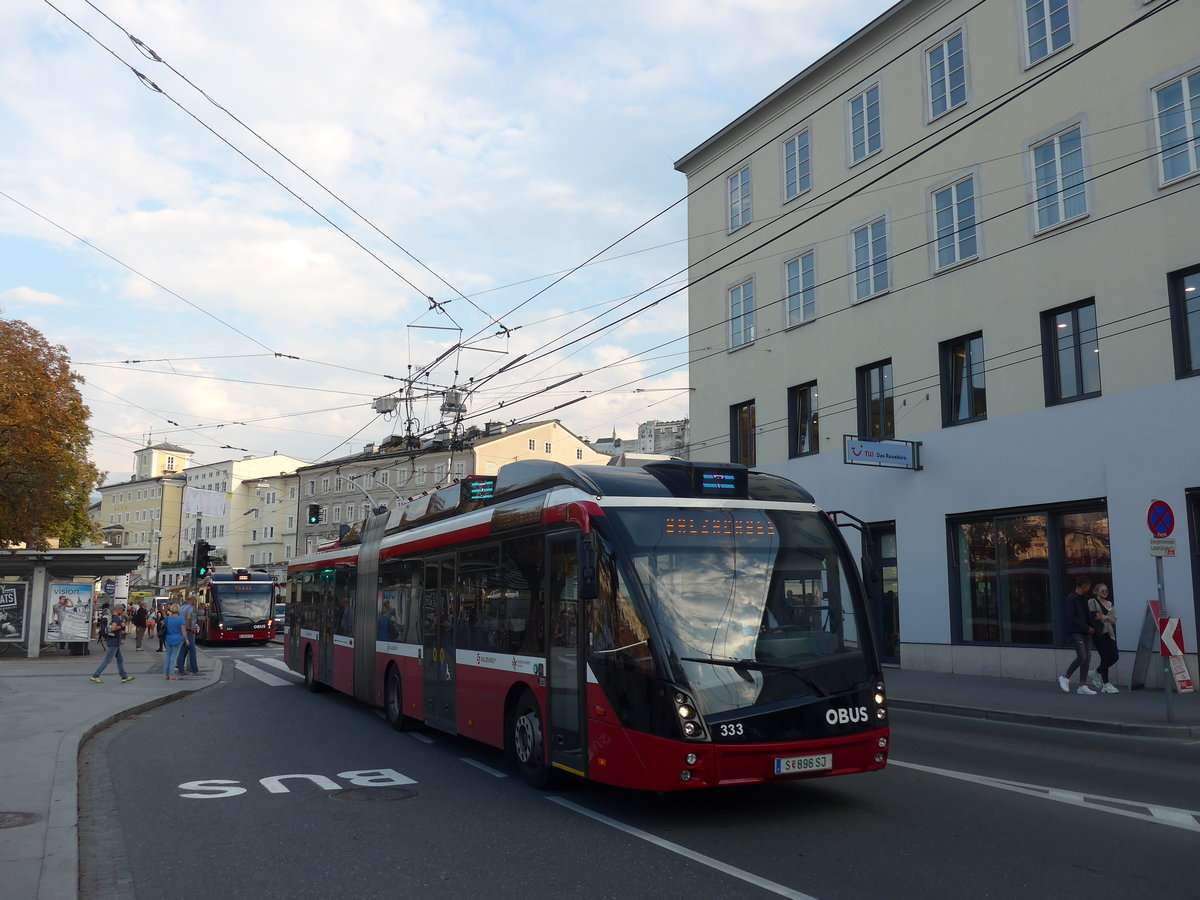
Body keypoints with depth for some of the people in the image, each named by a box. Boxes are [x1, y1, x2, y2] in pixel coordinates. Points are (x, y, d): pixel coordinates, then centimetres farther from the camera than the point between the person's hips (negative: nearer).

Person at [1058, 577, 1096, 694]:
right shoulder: (1071, 599, -11)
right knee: (1082, 657, -14)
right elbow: (1071, 617, -16)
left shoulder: (1084, 598, 14)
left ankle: (1082, 686, 8)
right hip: (1076, 632, -8)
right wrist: (1087, 628, -14)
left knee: (1087, 658, 4)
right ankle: (1065, 678, 2)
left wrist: (1091, 626, 2)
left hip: (1086, 632, 8)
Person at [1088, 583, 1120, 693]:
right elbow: (1092, 616, -12)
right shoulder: (1092, 602, -1)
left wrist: (1105, 617, -10)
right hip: (1099, 633, -7)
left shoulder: (1109, 603, 18)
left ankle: (1097, 673, 23)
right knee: (1105, 657, -6)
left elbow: (1114, 618, 9)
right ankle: (1106, 684, 2)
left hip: (1109, 633, 7)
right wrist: (1107, 617, -5)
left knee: (1114, 656, 0)